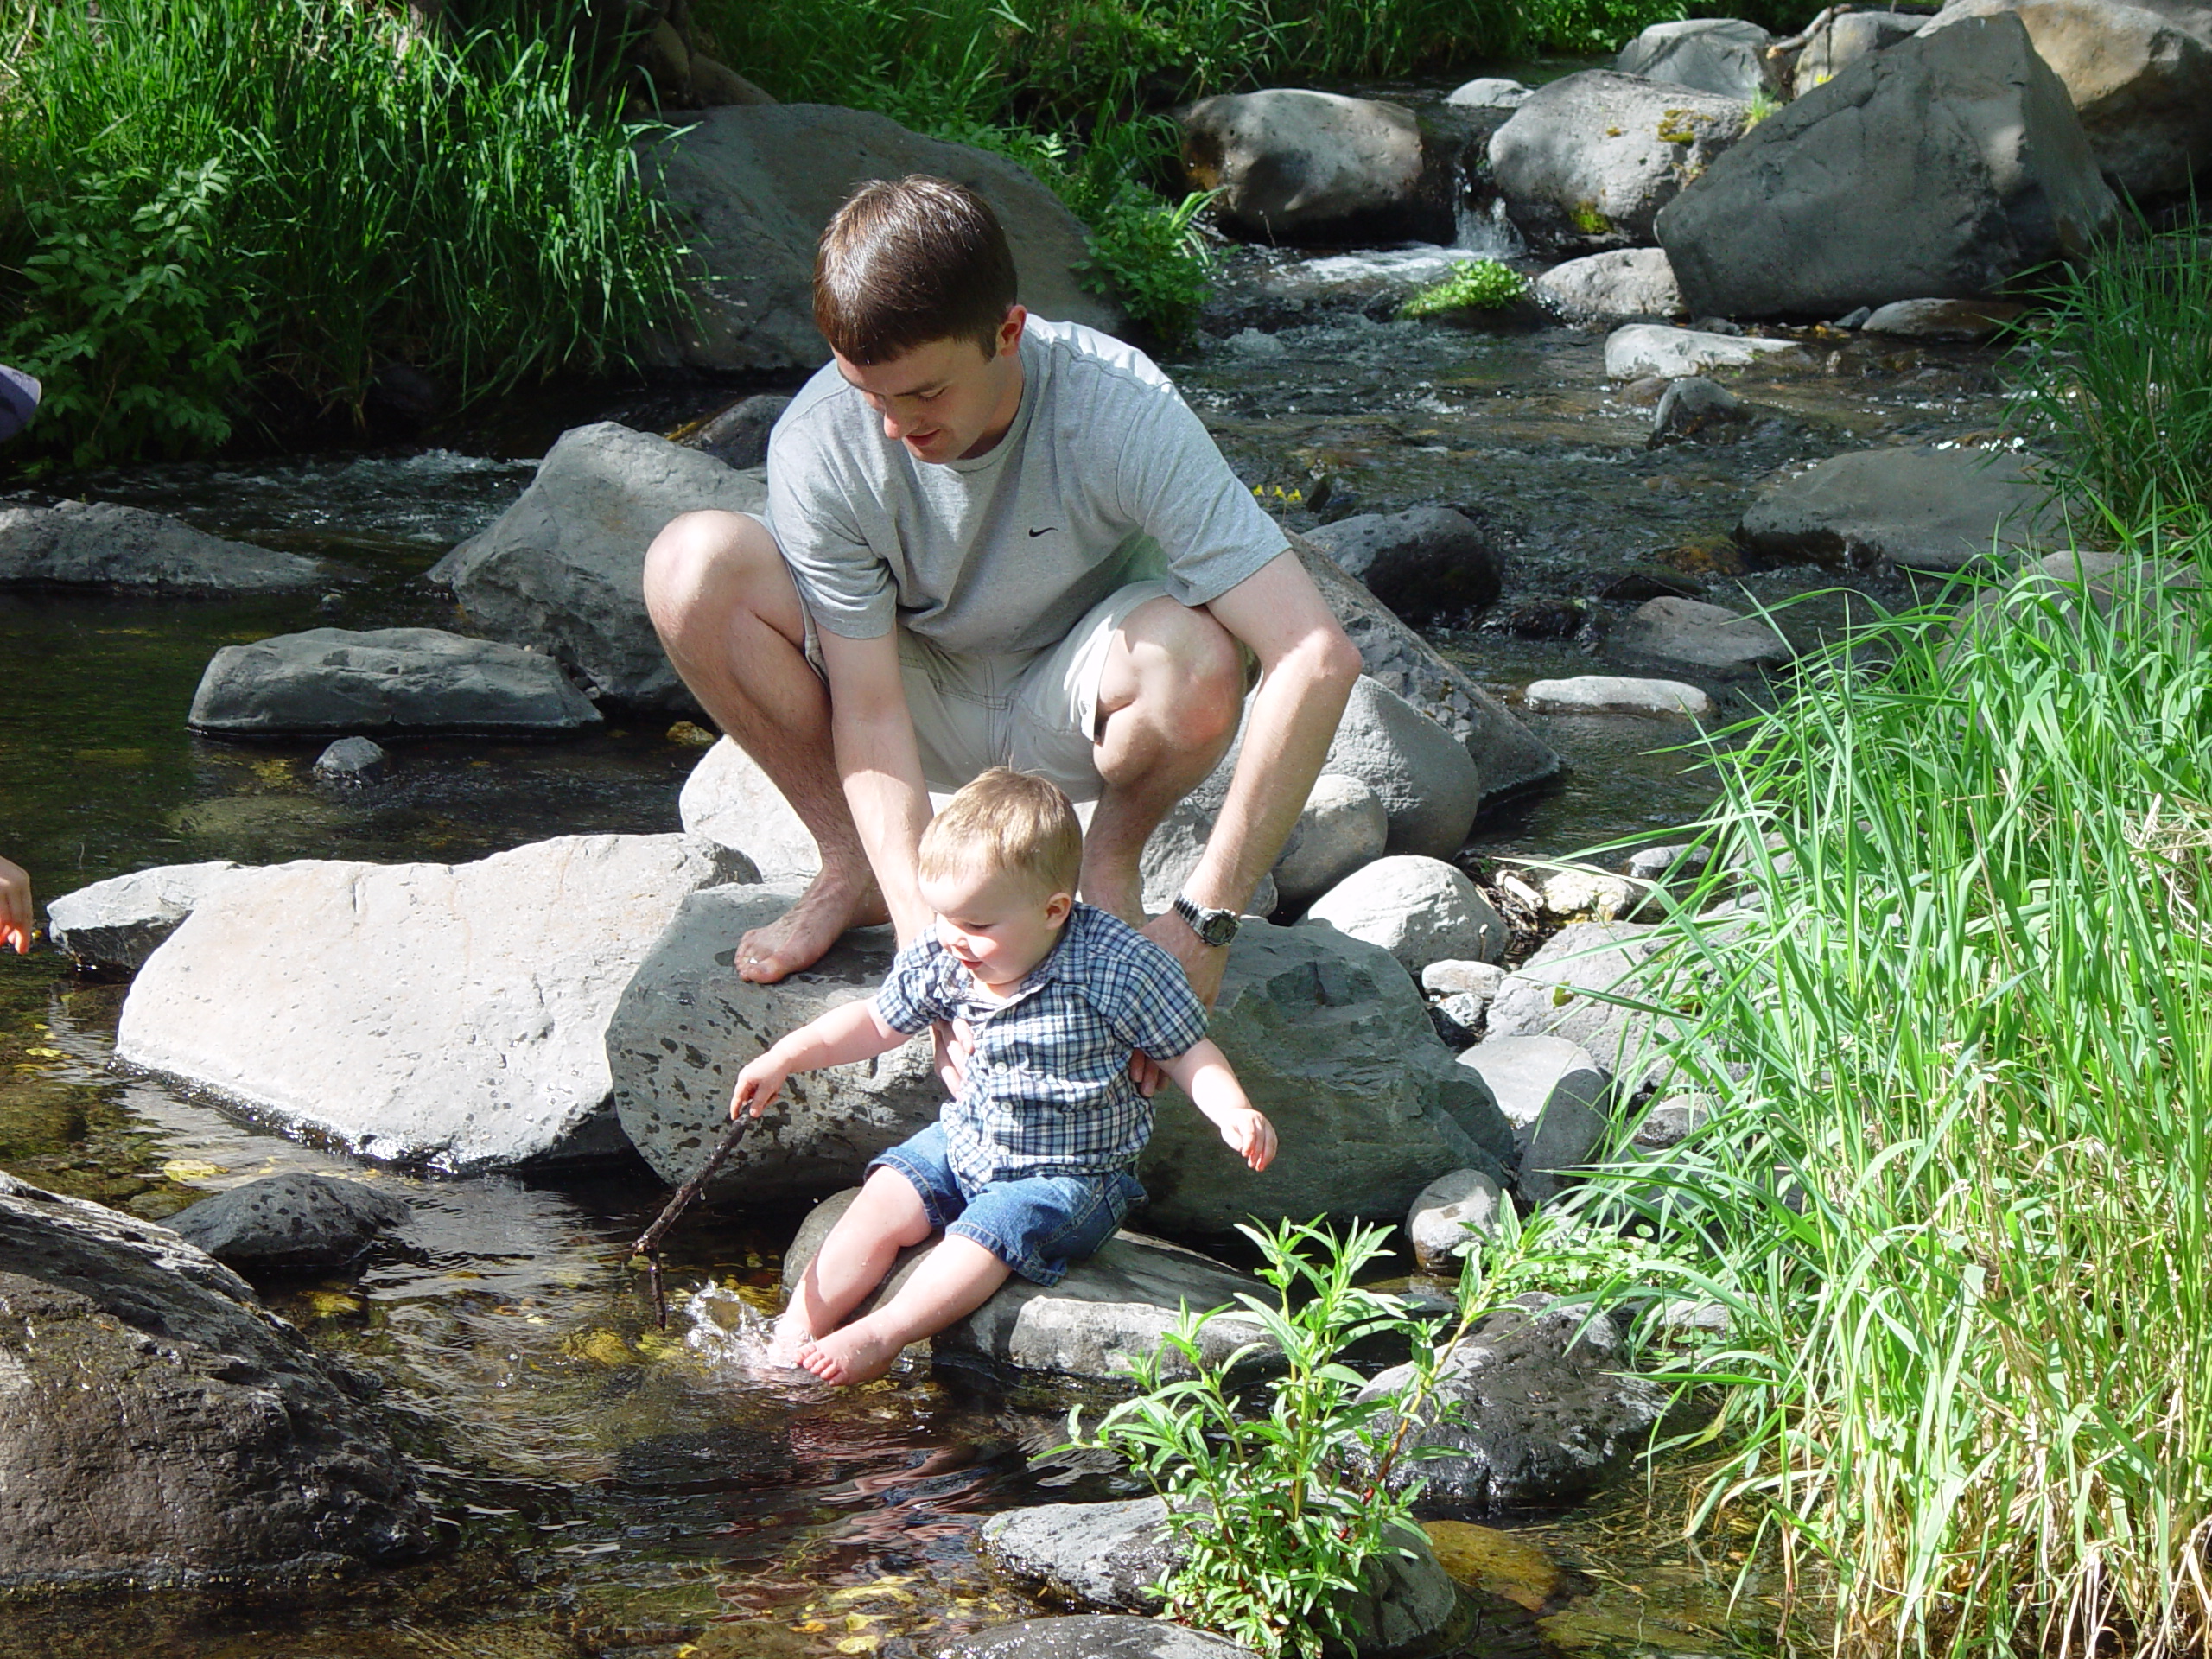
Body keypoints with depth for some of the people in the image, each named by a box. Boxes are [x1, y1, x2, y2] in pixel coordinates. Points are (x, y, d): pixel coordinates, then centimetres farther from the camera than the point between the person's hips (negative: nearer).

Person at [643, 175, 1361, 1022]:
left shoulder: (1124, 411, -30)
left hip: (1066, 711, -1)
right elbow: (868, 708, -23)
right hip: (923, 709, 2)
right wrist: (922, 932, -37)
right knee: (693, 565, -25)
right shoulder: (819, 442, -25)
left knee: (1197, 659, -37)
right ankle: (855, 867, -4)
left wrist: (1205, 922, -37)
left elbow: (1320, 658, -35)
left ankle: (1111, 862, -3)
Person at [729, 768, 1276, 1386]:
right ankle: (795, 1332, -11)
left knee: (990, 1230, -28)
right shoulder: (942, 959, -6)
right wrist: (787, 1056, 6)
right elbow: (878, 1022, 12)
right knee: (884, 1201, -13)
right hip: (962, 1144, 5)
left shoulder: (1118, 968, -21)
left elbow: (1188, 1053, -10)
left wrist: (1233, 1112, -27)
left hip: (1070, 1174, -5)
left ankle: (883, 1336, -28)